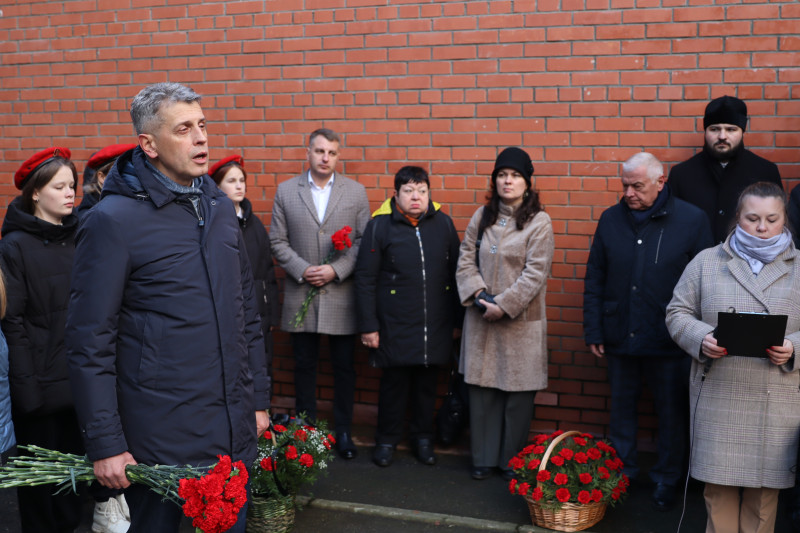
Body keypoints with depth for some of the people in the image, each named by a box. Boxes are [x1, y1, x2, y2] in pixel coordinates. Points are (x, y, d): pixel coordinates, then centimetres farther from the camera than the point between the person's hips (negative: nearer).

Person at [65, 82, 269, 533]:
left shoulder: (220, 207, 7)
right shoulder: (114, 220, -12)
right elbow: (90, 342, -11)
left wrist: (259, 398, 13)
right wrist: (105, 444, -11)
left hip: (236, 430, 6)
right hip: (160, 437, -5)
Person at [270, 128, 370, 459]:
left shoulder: (356, 192, 4)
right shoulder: (286, 191, 5)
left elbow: (364, 241, 1)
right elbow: (278, 241, 3)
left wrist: (336, 270, -12)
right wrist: (302, 270, -11)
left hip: (341, 295, 0)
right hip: (300, 295, 0)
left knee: (344, 367, 7)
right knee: (304, 366, 9)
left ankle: (343, 432, 20)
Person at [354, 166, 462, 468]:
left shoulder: (443, 223, 4)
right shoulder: (379, 226, -5)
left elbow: (455, 272, 9)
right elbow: (365, 280, -5)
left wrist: (457, 318, 9)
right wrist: (368, 326, -7)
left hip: (435, 326, 3)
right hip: (395, 326, -3)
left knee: (427, 383, 13)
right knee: (394, 383, 8)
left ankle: (423, 437, 32)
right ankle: (386, 440, 27)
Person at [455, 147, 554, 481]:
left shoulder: (538, 222, -4)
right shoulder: (482, 217, 10)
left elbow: (535, 273, -10)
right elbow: (465, 260, 8)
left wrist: (503, 305, -15)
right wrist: (479, 294, -8)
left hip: (520, 322, -3)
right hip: (481, 318, 4)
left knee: (518, 396, 3)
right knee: (481, 390, 8)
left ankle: (512, 460, 19)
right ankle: (483, 458, 21)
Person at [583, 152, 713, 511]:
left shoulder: (692, 221, -6)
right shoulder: (611, 219, 3)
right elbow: (594, 280, 6)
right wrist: (594, 331, 3)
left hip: (669, 343, -2)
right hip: (620, 339, 3)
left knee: (670, 414, 11)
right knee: (621, 410, 15)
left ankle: (666, 480, 29)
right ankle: (620, 474, 32)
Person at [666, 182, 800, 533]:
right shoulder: (707, 261, 7)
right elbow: (678, 312, 6)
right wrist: (701, 339, -12)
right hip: (718, 396, 0)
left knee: (765, 484, 7)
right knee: (719, 483, 6)